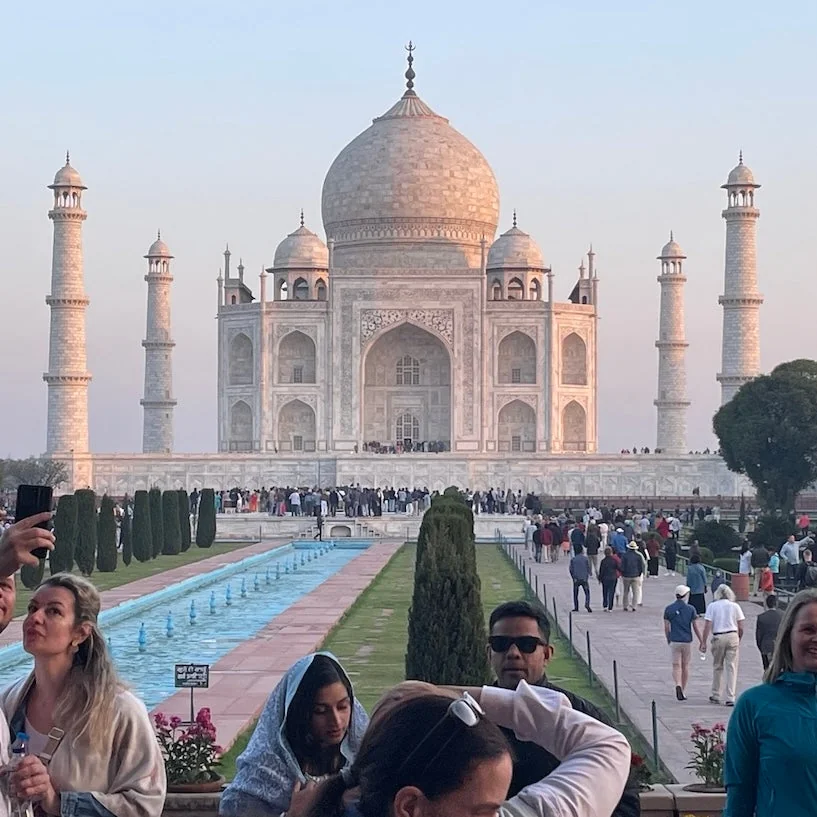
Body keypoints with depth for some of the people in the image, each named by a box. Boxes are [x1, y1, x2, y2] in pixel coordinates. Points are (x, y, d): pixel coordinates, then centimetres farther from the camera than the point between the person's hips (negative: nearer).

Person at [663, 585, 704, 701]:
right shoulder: (691, 609, -4)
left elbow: (666, 627, 1)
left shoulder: (668, 609, -2)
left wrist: (668, 640, 16)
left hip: (674, 641, 0)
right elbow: (696, 627, -4)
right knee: (685, 666, 13)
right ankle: (683, 691, 18)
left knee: (676, 666, -1)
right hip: (687, 641, 0)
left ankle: (678, 685, -26)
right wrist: (702, 641, 2)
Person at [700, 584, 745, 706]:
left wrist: (704, 642, -2)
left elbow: (707, 626, -5)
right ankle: (730, 698, -4)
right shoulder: (735, 606, 4)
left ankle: (716, 696, 21)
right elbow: (741, 628, 3)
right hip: (733, 637, 0)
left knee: (717, 667, 14)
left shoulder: (712, 606, 1)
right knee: (732, 667, 1)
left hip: (718, 638, 0)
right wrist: (739, 639, 18)